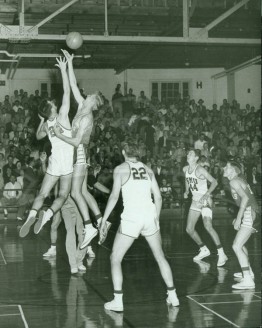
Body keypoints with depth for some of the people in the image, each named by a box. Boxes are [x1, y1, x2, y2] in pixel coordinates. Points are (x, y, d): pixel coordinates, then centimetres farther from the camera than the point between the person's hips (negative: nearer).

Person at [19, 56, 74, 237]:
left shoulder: (45, 125, 4)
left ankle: (32, 215, -15)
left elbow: (38, 136, 27)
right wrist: (63, 70, -8)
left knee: (42, 194, 7)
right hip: (67, 162, -3)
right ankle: (46, 215, -22)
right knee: (63, 195, 1)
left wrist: (41, 120, 25)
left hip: (54, 162, 4)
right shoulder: (62, 116, -10)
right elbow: (67, 92, -11)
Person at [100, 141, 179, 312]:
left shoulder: (121, 169, 2)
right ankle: (173, 296, 23)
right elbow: (158, 197, 12)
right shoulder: (148, 169, 13)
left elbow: (114, 196, -7)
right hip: (150, 216, 4)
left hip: (131, 218, -4)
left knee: (115, 258, 8)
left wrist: (104, 220, -3)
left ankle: (118, 301, 1)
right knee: (160, 256, 20)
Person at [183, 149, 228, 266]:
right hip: (195, 201, 8)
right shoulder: (185, 169, 5)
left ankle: (221, 254, -18)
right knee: (189, 229, 7)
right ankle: (204, 250, 25)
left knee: (208, 226, -24)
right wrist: (186, 191, 10)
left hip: (205, 200, -8)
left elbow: (214, 182, -14)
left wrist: (207, 194, -24)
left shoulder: (200, 170, -16)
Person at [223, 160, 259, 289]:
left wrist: (238, 218, -21)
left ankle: (248, 280, -20)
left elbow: (245, 197, -21)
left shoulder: (234, 181, -8)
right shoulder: (240, 179, 21)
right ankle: (248, 272, 37)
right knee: (239, 244, 26)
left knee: (236, 246, -15)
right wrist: (238, 218, 27)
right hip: (253, 214, 10)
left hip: (250, 214, -10)